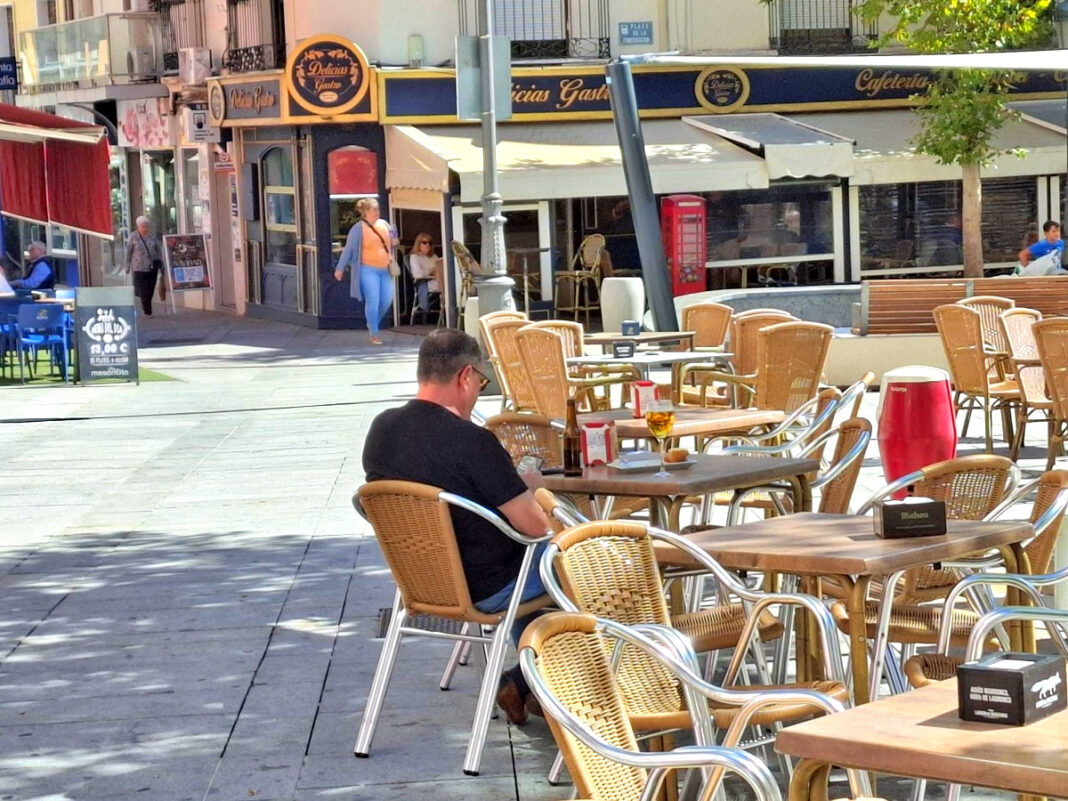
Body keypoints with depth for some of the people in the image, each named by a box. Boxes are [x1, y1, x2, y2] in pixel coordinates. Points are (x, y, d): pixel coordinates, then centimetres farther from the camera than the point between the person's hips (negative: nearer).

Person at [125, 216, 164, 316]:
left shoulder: (152, 236, 6)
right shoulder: (133, 237, -3)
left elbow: (159, 250, 11)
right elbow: (128, 252, 2)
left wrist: (161, 265, 10)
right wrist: (127, 266, 0)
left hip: (152, 266, 3)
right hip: (139, 267, -3)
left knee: (150, 289, 5)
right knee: (143, 290, -7)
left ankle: (145, 307, 24)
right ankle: (147, 311, -4)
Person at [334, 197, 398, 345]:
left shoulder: (384, 224, 10)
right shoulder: (358, 229, -7)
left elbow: (393, 235, 30)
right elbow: (348, 249, -5)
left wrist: (394, 241, 6)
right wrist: (340, 268, -7)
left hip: (385, 270, 6)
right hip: (368, 270, -6)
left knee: (387, 300, 6)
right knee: (373, 302, -10)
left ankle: (373, 323, 32)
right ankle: (374, 335, -2)